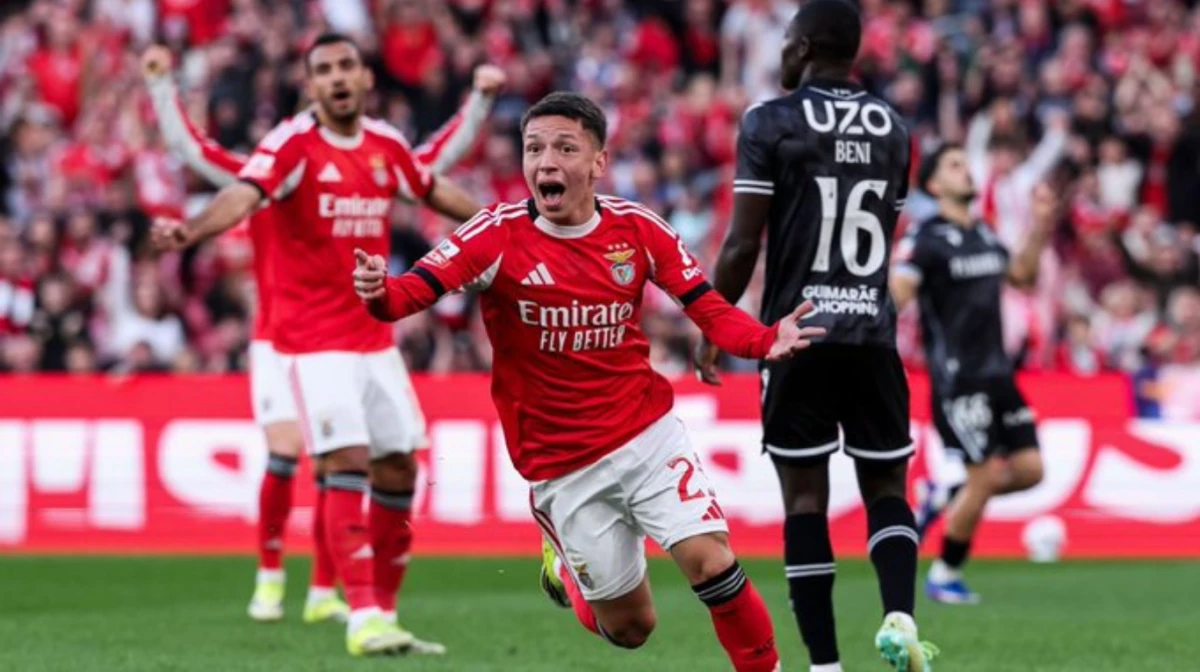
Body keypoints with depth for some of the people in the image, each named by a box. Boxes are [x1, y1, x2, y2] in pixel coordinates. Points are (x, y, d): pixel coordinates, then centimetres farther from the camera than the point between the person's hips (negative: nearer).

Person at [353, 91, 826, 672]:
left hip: (648, 433, 1)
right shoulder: (499, 235, -12)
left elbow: (711, 311, -3)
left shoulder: (637, 229, -5)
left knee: (711, 561, -19)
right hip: (560, 466, -1)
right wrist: (380, 292, -47)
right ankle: (564, 564, 38)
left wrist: (766, 340, -23)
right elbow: (415, 291, -23)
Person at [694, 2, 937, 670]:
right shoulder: (893, 128, 8)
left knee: (806, 494, 3)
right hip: (873, 332, 3)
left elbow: (743, 245, -8)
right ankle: (899, 615, -14)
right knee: (886, 485, 11)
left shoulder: (771, 123, -5)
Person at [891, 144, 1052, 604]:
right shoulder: (926, 239, -9)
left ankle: (942, 499, 22)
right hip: (957, 379, -7)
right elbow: (893, 297, -16)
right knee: (985, 477, -8)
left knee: (1028, 470, 1)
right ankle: (944, 575, 10)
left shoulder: (985, 235, 14)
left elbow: (1022, 275, 29)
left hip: (996, 373, 7)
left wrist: (1041, 227, 19)